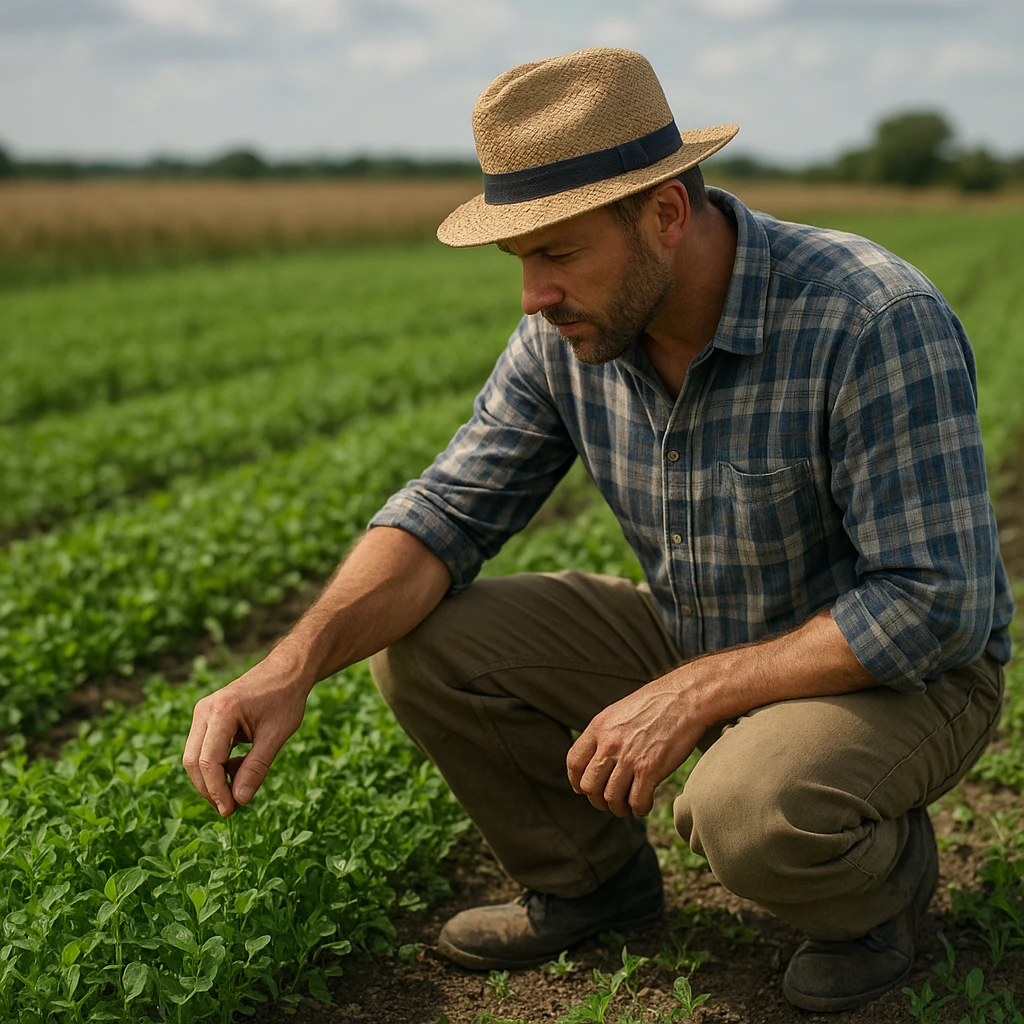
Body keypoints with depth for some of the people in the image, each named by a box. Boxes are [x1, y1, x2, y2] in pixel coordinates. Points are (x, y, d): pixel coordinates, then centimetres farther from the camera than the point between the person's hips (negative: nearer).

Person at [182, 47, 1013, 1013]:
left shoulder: (875, 323, -30)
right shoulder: (567, 333, -11)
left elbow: (939, 607, -29)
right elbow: (448, 509, -10)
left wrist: (692, 697, -30)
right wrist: (293, 664, -27)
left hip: (903, 671, -5)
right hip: (697, 644, 6)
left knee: (749, 807, -38)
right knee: (420, 646, -10)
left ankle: (881, 875, 0)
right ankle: (591, 879, 13)